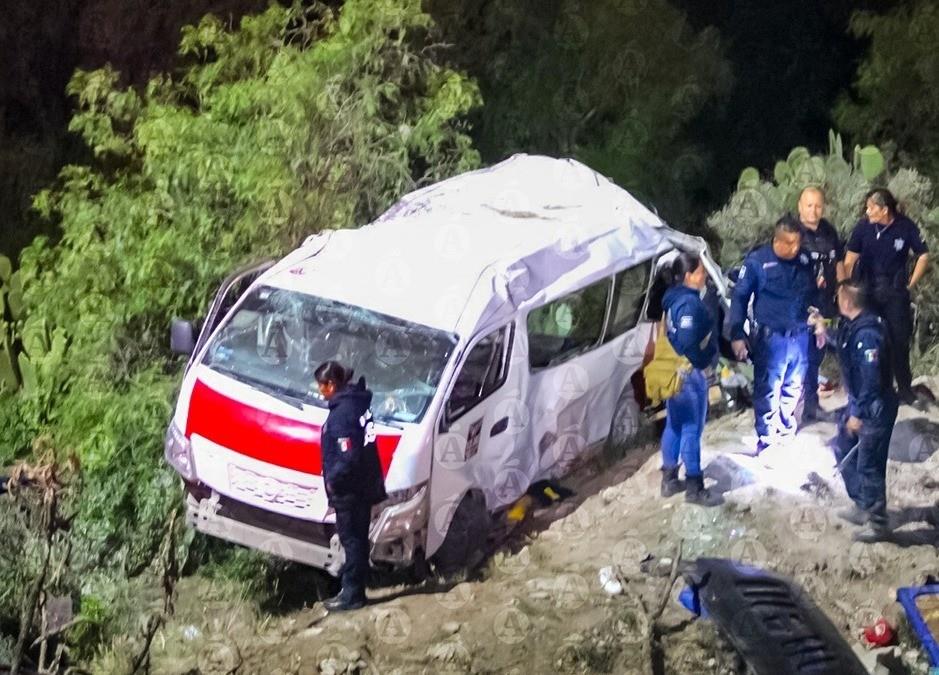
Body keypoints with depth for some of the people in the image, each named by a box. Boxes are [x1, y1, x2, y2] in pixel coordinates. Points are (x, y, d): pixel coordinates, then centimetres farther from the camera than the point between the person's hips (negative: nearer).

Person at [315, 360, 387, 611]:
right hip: (364, 486, 9)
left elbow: (349, 455, -28)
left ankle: (352, 594, 5)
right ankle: (353, 590, 25)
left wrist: (333, 479, -15)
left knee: (352, 540, -1)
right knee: (357, 539, 16)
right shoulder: (357, 403, 7)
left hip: (349, 490, -9)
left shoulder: (342, 412, -22)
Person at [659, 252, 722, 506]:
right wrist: (704, 362, -13)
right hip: (689, 373, -10)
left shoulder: (673, 298, 8)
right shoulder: (690, 303, -22)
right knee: (692, 429, -2)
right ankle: (694, 488, 5)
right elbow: (688, 343, -28)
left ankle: (669, 480, 26)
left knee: (675, 425, 18)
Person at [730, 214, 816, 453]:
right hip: (771, 337, -5)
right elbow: (740, 297, -6)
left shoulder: (805, 260, 4)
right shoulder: (757, 261, -10)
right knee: (768, 391, -3)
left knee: (793, 390, 15)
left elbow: (813, 294, 19)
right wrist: (737, 335, -9)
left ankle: (787, 436, 29)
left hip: (800, 336, 5)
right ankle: (766, 440, 6)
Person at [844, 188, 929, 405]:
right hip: (866, 290, 1)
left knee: (900, 339, 3)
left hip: (895, 292, -1)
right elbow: (850, 259, -1)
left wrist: (910, 284, 1)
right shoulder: (863, 226, -9)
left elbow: (923, 256, 2)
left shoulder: (906, 227, -10)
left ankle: (905, 388, 15)